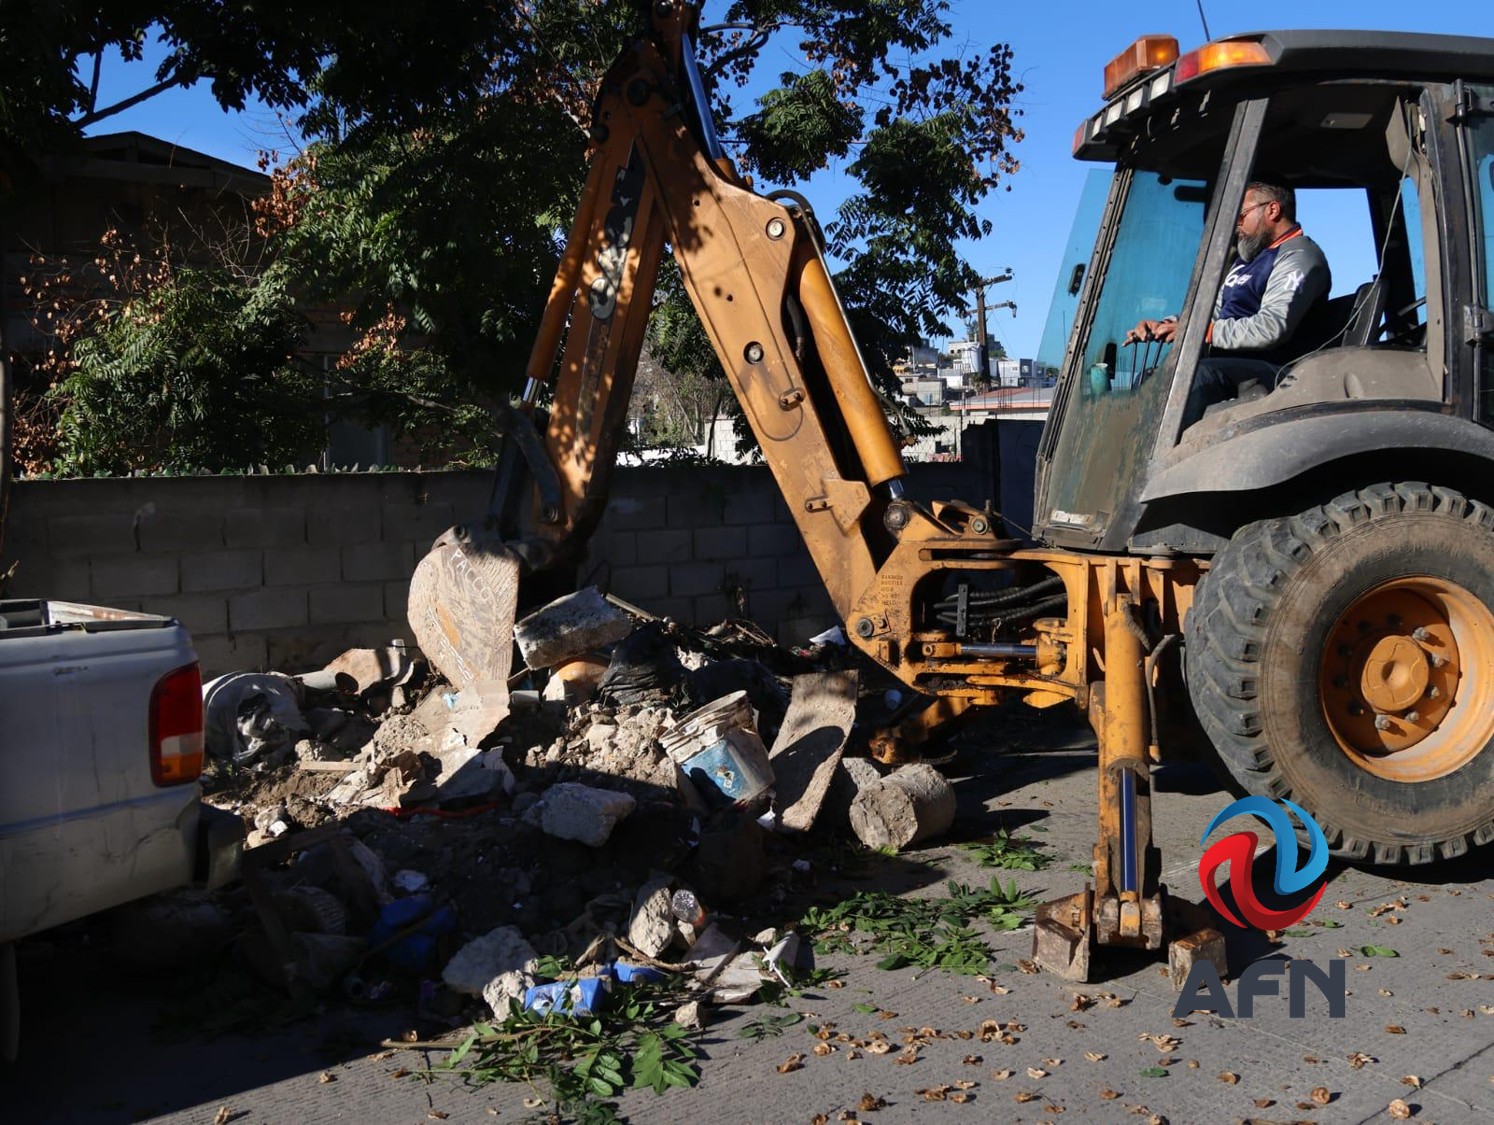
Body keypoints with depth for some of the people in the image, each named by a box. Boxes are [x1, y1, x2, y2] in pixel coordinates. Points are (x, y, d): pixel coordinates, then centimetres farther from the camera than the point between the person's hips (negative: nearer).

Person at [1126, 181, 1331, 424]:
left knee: (1203, 374, -36)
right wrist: (1165, 325, 6)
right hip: (1231, 361, 10)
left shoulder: (1299, 257, -8)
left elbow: (1272, 328, -23)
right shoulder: (1248, 257, 25)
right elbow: (1213, 310, 25)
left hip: (1272, 369, -10)